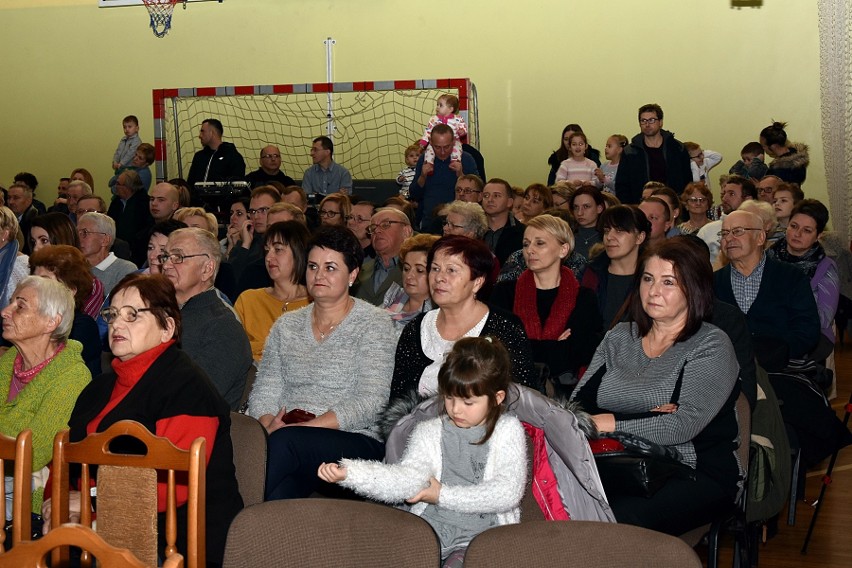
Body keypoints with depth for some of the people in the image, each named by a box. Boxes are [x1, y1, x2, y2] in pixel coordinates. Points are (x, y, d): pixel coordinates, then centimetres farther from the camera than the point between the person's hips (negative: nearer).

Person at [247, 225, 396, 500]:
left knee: (285, 441, -34)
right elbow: (263, 391, 13)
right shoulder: (286, 325, 19)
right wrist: (269, 425, -11)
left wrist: (300, 428, -16)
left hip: (357, 444, -2)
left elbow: (370, 403, -8)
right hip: (294, 448, 2)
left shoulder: (374, 324, 3)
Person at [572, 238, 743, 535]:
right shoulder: (619, 337, 15)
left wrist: (610, 423, -17)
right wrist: (648, 420, -11)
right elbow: (577, 404, 3)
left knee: (621, 518, -35)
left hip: (696, 474, -4)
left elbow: (685, 425, -15)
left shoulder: (711, 345, 0)